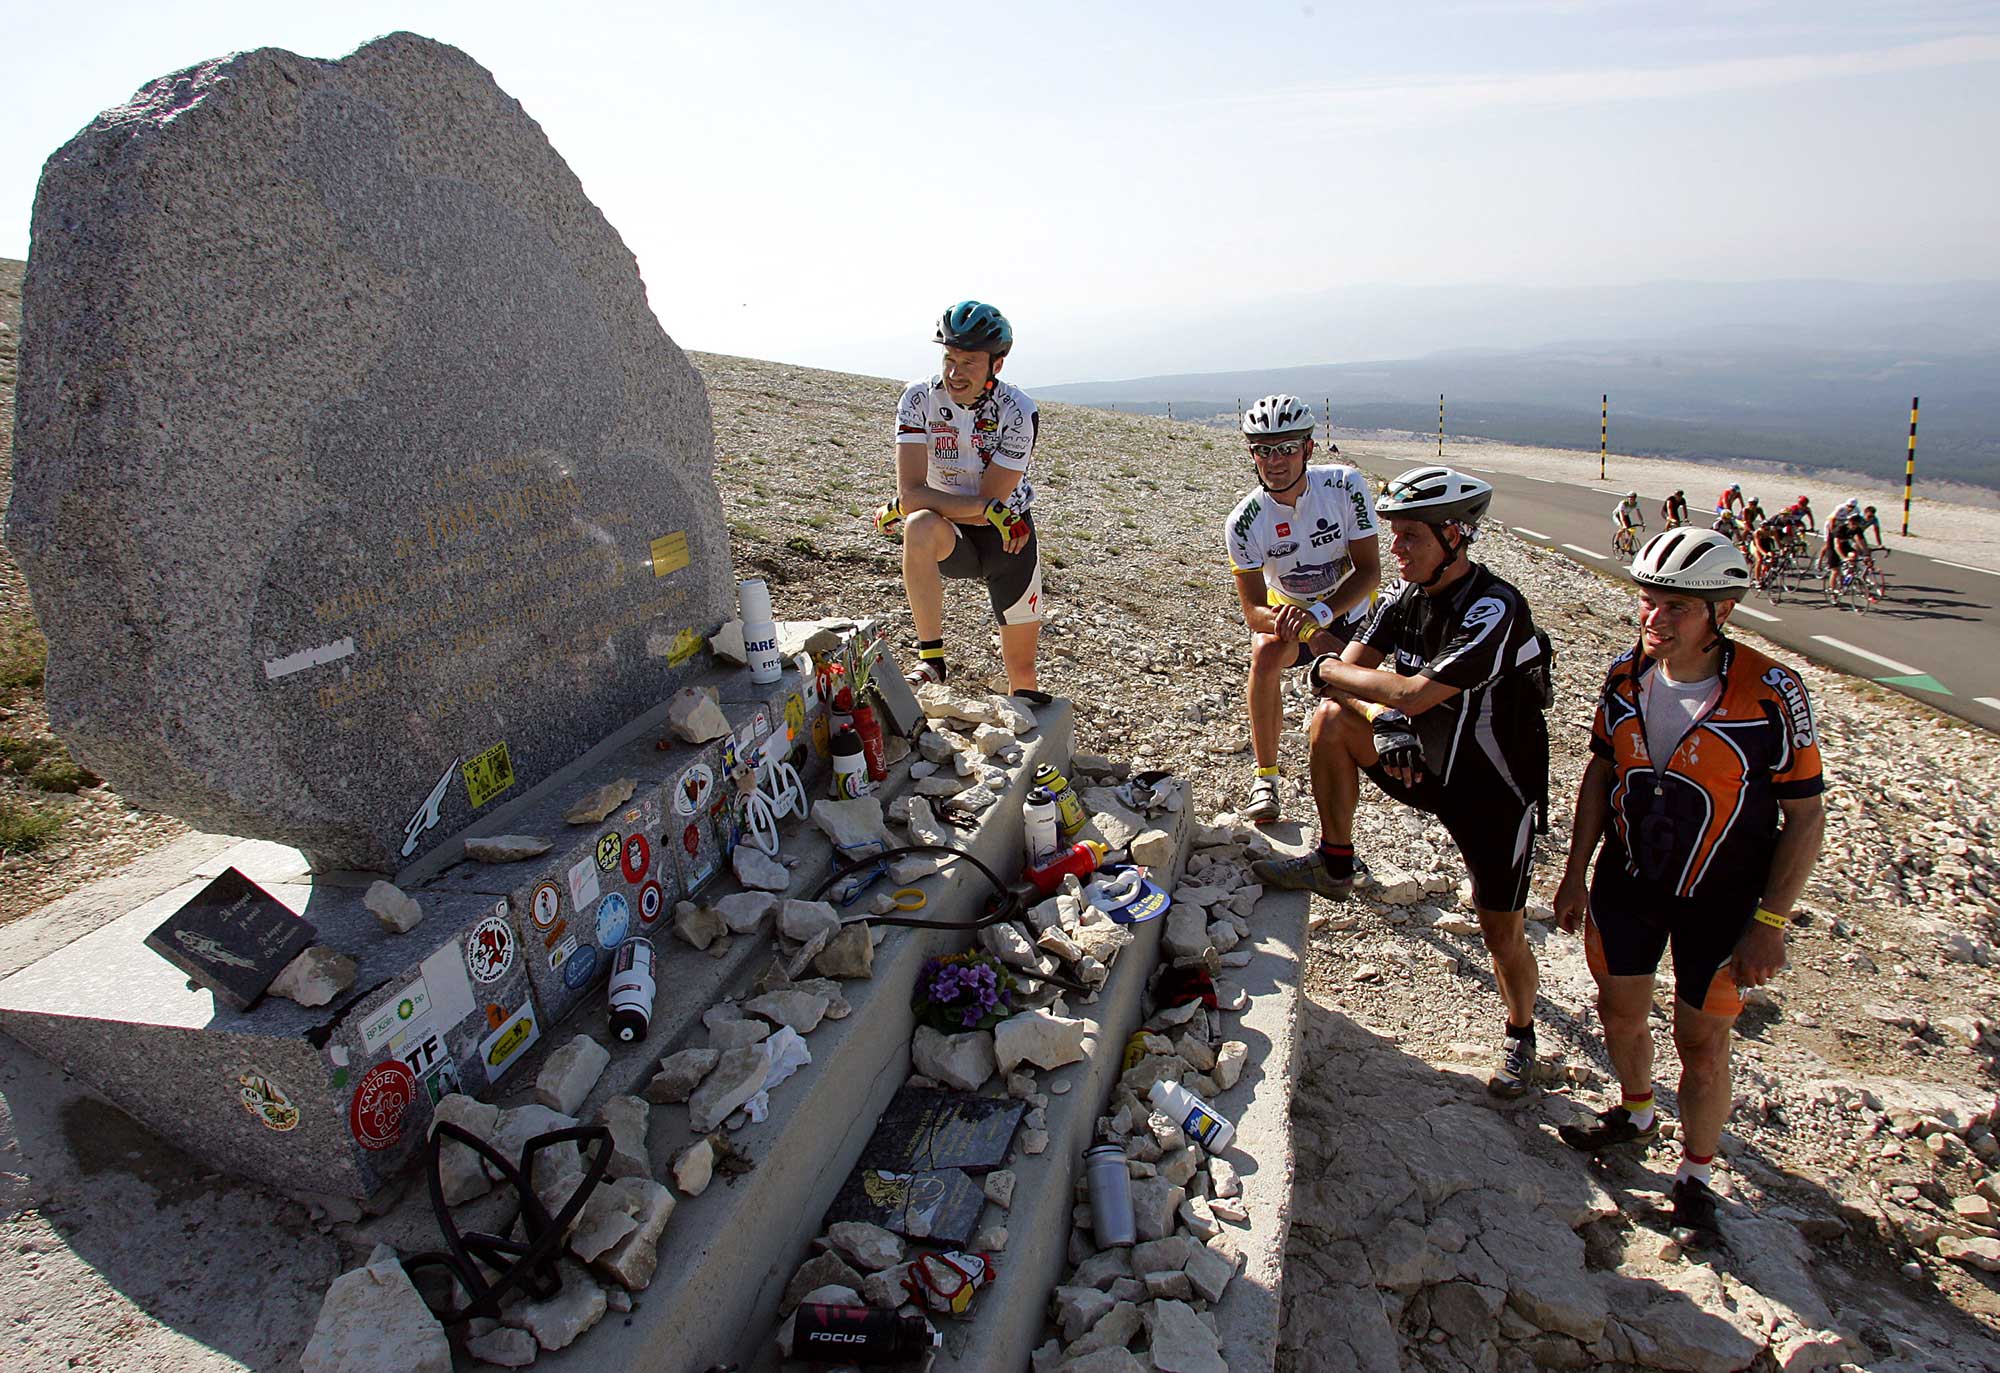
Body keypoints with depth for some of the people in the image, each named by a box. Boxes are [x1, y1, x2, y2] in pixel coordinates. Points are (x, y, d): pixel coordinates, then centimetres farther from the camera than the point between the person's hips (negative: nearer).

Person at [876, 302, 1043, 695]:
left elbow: (990, 504, -21)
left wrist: (898, 509, -18)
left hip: (1009, 538, 0)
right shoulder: (919, 398, -15)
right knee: (921, 526, -37)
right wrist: (990, 509, -30)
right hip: (951, 539, 0)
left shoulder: (1017, 412, -18)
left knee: (1022, 672, 1)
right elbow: (911, 493, -23)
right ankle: (931, 660, -26)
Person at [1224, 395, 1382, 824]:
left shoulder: (1345, 486, -24)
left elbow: (1370, 571, -20)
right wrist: (1309, 634, -43)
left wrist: (1318, 613, -36)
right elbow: (1253, 609, -24)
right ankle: (1265, 777, -19)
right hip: (1287, 611, -1)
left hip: (1351, 610, 1)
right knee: (1265, 655, -31)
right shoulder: (1244, 522, -25)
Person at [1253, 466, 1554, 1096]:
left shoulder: (1494, 609, -28)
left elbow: (1416, 694, -35)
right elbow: (1351, 672, -7)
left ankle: (1520, 1033, 35)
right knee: (1330, 719, -15)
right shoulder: (1407, 592, -5)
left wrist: (1325, 669, -21)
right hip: (1427, 761, 6)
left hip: (1497, 789, -6)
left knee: (1502, 935, 3)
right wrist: (1385, 720, -27)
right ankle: (1335, 865, 0)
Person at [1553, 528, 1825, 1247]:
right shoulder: (1627, 674, -10)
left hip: (1719, 898, -4)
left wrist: (1769, 924, -15)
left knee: (1702, 1040, 7)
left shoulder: (1770, 694, -23)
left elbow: (1805, 817, -14)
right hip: (1626, 882, 4)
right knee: (1620, 1011, 18)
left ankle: (1695, 1176, 30)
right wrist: (1577, 872, 6)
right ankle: (1635, 1113, 47)